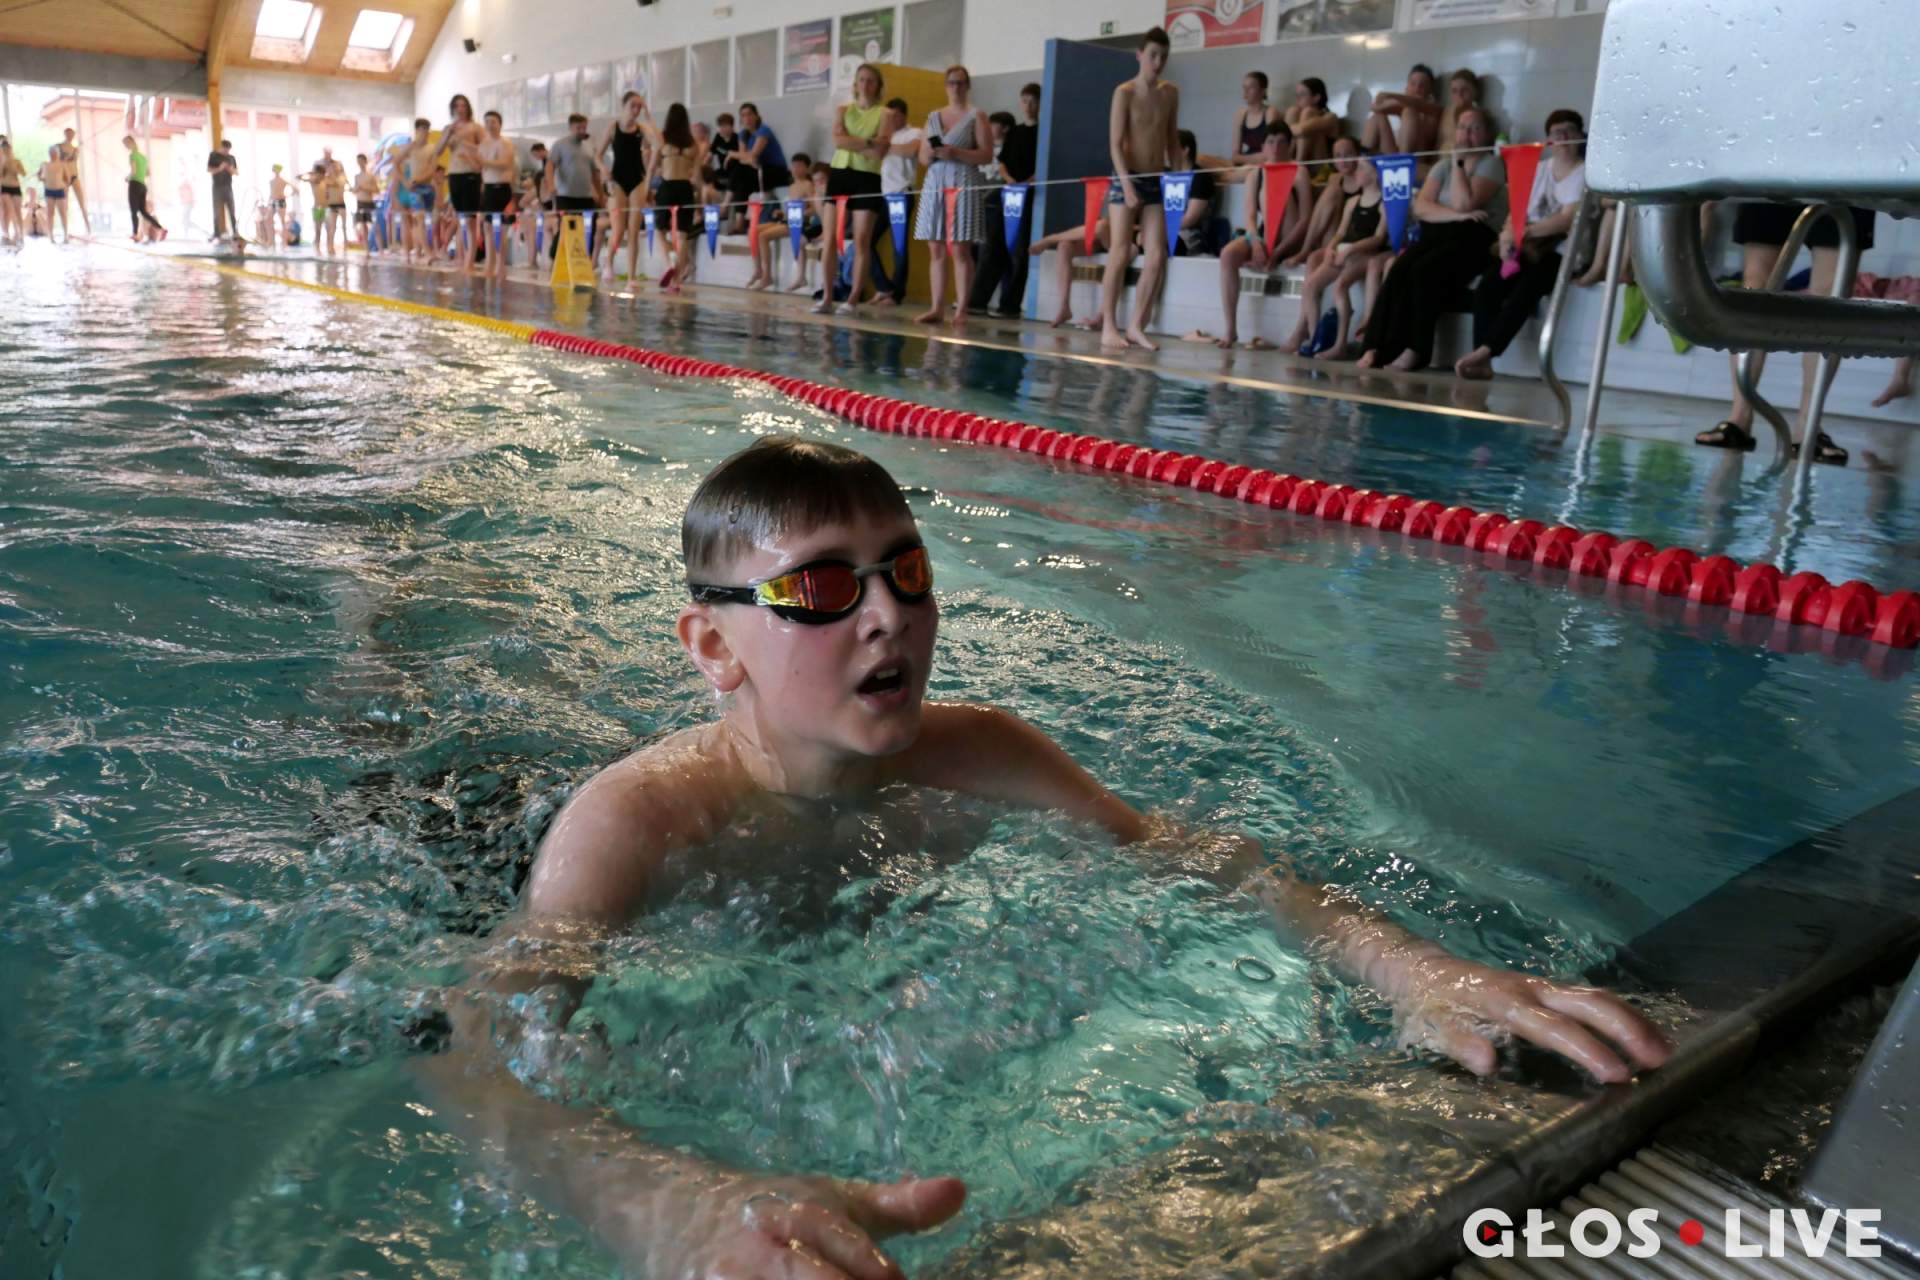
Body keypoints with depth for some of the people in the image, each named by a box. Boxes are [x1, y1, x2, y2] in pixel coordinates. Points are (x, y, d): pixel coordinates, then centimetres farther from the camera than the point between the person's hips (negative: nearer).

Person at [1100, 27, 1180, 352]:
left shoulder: (1170, 93, 11)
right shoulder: (1125, 92, -4)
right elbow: (1115, 144, -10)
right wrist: (1127, 184, -20)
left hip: (1157, 181, 5)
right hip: (1127, 179, -5)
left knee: (1157, 257, -4)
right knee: (1120, 254, -7)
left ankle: (1136, 327, 3)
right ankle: (1109, 327, -2)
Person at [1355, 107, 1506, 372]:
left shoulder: (1491, 164, 3)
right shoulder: (1443, 165, 18)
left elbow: (1464, 204, -14)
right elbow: (1420, 206, 1)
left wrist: (1458, 162, -6)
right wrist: (1456, 215, -13)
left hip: (1473, 238, -4)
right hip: (1437, 234, 4)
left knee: (1424, 270, -32)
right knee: (1399, 271, -26)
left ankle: (1415, 350, -28)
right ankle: (1376, 348, -31)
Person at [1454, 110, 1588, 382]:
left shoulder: (1586, 173, -1)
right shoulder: (1538, 169, 20)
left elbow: (1568, 219, -14)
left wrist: (1523, 233, -23)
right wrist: (1507, 235, -11)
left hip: (1565, 253, -5)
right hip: (1530, 249, 5)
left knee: (1526, 288, -34)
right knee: (1488, 284, -22)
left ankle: (1485, 351, -37)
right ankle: (1482, 361, -30)